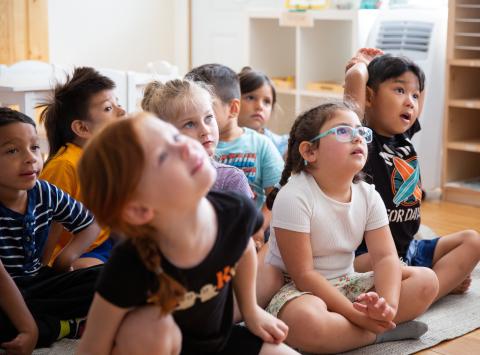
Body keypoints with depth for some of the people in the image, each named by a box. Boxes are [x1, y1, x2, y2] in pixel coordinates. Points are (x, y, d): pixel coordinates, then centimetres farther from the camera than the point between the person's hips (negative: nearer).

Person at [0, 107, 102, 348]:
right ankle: (69, 326, -20)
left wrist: (68, 256, -8)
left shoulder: (46, 193, -5)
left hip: (38, 281, 5)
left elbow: (92, 222, 10)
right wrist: (29, 328, -32)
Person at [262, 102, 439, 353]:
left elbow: (385, 257, -7)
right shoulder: (293, 197, -21)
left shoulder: (368, 196, -1)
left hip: (345, 285, 7)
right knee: (306, 321, -41)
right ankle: (380, 333, -14)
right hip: (295, 289, -6)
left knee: (426, 280, -5)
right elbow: (303, 275, -22)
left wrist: (389, 304, -29)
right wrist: (357, 315, -26)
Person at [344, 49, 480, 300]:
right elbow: (355, 77, -28)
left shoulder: (404, 136, 8)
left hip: (409, 249, 9)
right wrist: (362, 63, -5)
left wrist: (380, 64, 13)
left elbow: (416, 85, 25)